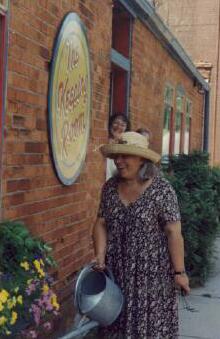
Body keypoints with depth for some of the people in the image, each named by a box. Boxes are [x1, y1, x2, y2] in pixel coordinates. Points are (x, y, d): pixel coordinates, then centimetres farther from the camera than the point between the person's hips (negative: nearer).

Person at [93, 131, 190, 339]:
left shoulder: (161, 190, -13)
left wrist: (179, 271, -13)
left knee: (150, 320, 5)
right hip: (117, 269, 4)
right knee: (117, 318, 13)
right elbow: (101, 224, 5)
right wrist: (100, 256, -7)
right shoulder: (110, 187, 2)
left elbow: (173, 232, -13)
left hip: (152, 270, -4)